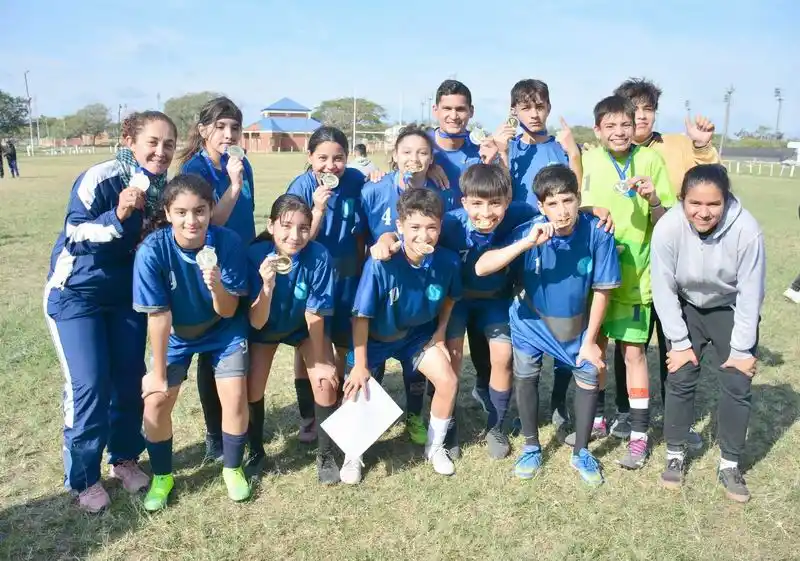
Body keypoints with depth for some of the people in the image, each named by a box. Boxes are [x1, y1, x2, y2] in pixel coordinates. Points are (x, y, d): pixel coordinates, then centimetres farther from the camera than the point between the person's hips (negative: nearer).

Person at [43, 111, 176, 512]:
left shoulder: (163, 186, -1)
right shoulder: (99, 178, -22)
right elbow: (74, 233, -25)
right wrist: (118, 215, -39)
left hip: (127, 293, 6)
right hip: (76, 294, -5)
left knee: (130, 379, 8)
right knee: (89, 386, -7)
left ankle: (125, 459, 29)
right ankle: (82, 477, 13)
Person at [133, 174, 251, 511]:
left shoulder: (228, 242, -28)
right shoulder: (152, 251, -29)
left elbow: (228, 312, -22)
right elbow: (158, 316, -22)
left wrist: (216, 286, -45)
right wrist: (158, 374, -14)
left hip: (223, 331, 0)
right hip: (176, 334, 0)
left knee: (235, 398, -9)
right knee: (156, 401, -6)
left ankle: (233, 469, 19)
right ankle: (162, 476, 21)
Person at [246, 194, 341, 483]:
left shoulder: (319, 256, -33)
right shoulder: (256, 254, -31)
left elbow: (315, 314, -21)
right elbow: (256, 323, -30)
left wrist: (320, 361, -12)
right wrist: (267, 287, -47)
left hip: (305, 326, 0)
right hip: (265, 325, 1)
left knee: (326, 381, -15)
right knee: (251, 387, -8)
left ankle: (325, 455, 7)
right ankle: (256, 451, 19)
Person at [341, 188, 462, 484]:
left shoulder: (447, 260, -22)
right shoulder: (380, 264, -33)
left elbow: (449, 297, 3)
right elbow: (361, 316, -23)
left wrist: (440, 333, -1)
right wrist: (360, 365, -17)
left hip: (417, 333, 3)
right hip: (374, 337, -3)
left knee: (448, 381, -9)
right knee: (358, 391, -10)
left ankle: (435, 447, 18)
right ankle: (353, 455, 21)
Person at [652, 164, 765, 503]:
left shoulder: (746, 230, -31)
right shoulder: (667, 228, -29)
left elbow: (750, 294, -19)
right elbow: (663, 290, -17)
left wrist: (742, 349, -13)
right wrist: (679, 343, -13)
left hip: (731, 311, 0)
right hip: (686, 309, 0)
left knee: (737, 385, -2)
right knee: (680, 380, -2)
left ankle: (729, 464, 15)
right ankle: (675, 456, 16)